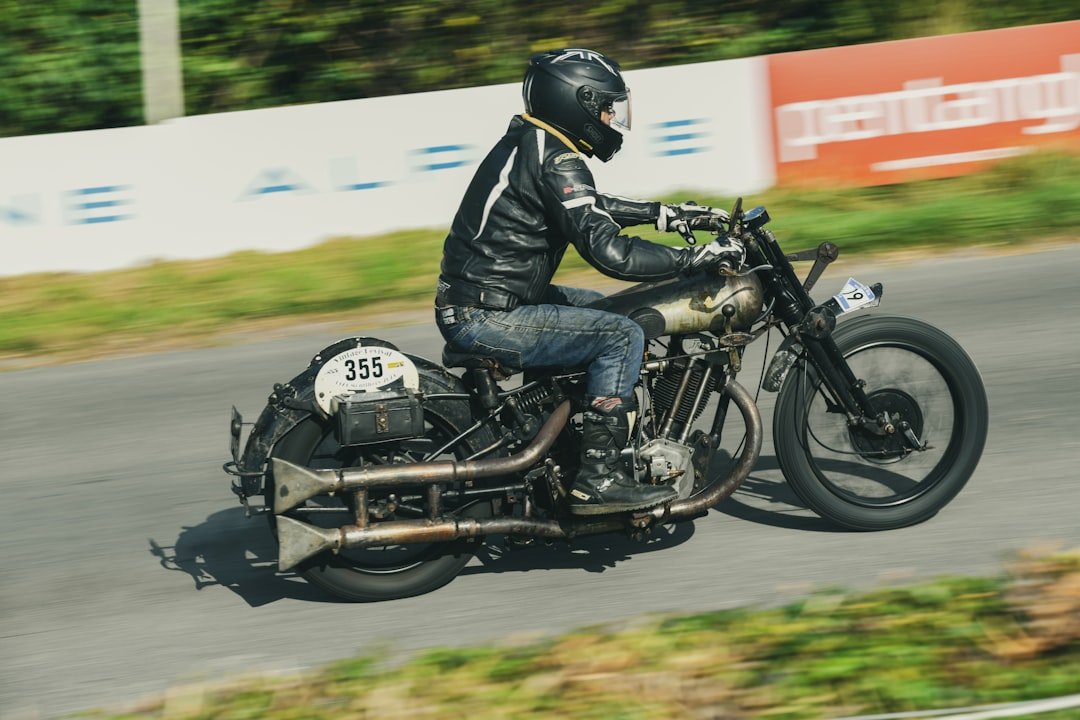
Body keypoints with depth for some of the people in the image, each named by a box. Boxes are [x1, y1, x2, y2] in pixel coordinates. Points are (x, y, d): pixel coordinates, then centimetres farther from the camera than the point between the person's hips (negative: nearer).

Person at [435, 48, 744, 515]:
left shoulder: (529, 142, 13)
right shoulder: (555, 161, -18)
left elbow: (591, 209, 28)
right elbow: (609, 252, -25)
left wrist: (667, 215, 25)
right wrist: (699, 257, -18)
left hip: (475, 303, 11)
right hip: (486, 317, -11)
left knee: (605, 309, 23)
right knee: (621, 336, -13)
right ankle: (597, 478, -12)